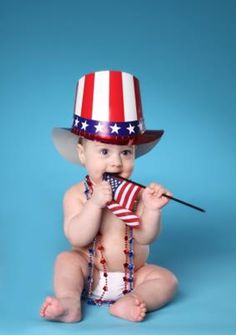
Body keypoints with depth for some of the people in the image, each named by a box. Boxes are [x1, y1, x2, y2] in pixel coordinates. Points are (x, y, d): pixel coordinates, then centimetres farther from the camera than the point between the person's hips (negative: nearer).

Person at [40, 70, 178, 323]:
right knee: (66, 259, -25)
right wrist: (94, 203, -33)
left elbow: (145, 237, -13)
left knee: (167, 280, -16)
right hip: (90, 274, -1)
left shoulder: (137, 193, -8)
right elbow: (77, 238, -21)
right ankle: (69, 303, -35)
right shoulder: (77, 194, -10)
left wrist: (152, 209, -32)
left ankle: (130, 302, -33)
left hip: (133, 275, 2)